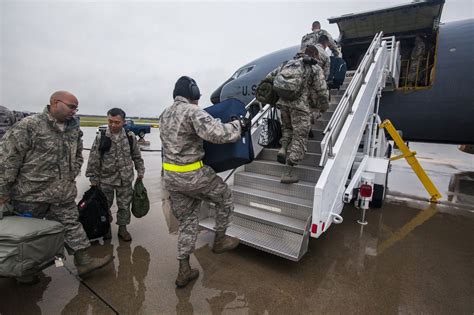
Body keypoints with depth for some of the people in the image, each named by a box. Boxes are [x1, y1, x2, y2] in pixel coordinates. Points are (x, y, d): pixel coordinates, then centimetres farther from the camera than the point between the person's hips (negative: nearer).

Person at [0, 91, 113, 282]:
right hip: (30, 194, -5)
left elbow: (77, 157, 18)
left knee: (72, 225, 8)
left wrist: (71, 176, 7)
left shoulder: (74, 131, 4)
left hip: (63, 195, 5)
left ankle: (83, 261, 17)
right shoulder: (29, 126, -15)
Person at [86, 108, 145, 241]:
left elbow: (137, 157, 6)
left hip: (125, 179, 0)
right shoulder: (101, 137, -7)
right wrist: (93, 179, -3)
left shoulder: (130, 137, -3)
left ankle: (122, 228, 30)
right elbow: (94, 160, -4)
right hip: (105, 179, 0)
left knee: (124, 205, 11)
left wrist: (140, 172, 4)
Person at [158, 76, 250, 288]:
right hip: (192, 175, -8)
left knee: (187, 221, 18)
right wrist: (239, 125, -10)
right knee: (225, 197, 17)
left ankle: (184, 271, 25)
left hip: (170, 176, 8)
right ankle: (220, 240, 31)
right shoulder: (192, 111, -15)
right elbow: (217, 133, -27)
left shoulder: (164, 115, 12)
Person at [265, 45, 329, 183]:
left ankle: (283, 149, 6)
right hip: (300, 105, -4)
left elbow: (270, 77, 19)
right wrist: (324, 106, 20)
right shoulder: (316, 68, 9)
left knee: (287, 127, 29)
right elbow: (322, 91, 4)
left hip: (283, 102, 4)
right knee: (299, 137, 0)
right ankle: (288, 173, -3)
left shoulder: (288, 63, 21)